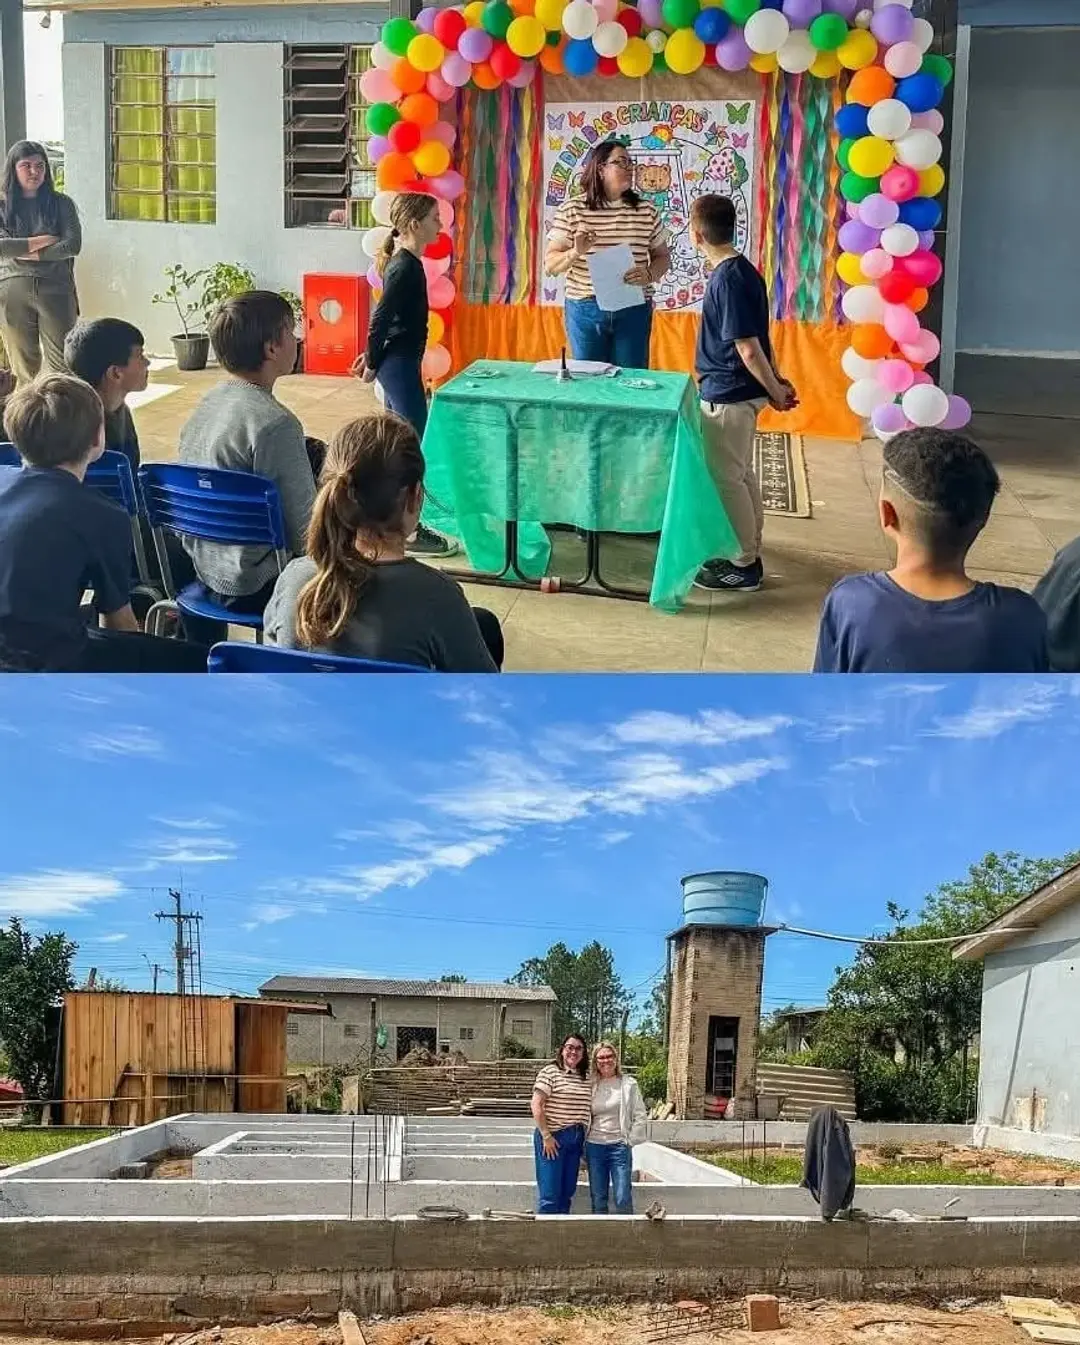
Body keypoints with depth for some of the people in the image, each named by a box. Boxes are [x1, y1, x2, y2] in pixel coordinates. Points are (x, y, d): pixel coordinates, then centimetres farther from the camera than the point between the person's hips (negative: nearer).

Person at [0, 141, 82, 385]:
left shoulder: (61, 203, 6)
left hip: (56, 289, 0)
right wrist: (42, 241, -9)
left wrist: (29, 253, -9)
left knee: (62, 364, -3)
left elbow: (72, 245, -5)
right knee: (24, 367, 4)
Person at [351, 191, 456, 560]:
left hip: (396, 363, 10)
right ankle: (409, 532, -4)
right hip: (400, 364, -10)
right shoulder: (406, 267, -18)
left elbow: (386, 317, 17)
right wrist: (372, 362, -11)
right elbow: (380, 318, -20)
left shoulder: (402, 262, 12)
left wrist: (373, 356, 15)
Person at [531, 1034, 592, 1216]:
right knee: (549, 1196, -7)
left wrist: (584, 1136, 9)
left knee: (567, 1194, 11)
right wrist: (546, 1136, -15)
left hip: (576, 1140, 6)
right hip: (553, 1137, -6)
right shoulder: (550, 1072, -7)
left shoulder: (586, 1078, 12)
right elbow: (536, 1105, -12)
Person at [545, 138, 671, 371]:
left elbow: (663, 256, 11)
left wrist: (649, 274, -11)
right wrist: (575, 253, -21)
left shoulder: (647, 211, 3)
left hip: (633, 310, 1)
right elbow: (550, 264, -1)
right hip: (585, 310, -1)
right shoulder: (571, 210, -2)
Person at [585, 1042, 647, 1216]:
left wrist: (630, 1141, -5)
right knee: (598, 1200, 8)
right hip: (594, 1146, 2)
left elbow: (639, 1116, 1)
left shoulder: (628, 1084, 1)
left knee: (623, 1200, -5)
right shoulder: (590, 1085, 6)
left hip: (619, 1146, -2)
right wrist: (583, 1147, 3)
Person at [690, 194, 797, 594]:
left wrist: (774, 392, -13)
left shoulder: (727, 280, -22)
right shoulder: (743, 271, 8)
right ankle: (748, 554, 26)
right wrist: (776, 381, 17)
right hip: (738, 392, 10)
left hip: (728, 396, -10)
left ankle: (743, 566, 8)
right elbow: (758, 337, 13)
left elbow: (748, 349, -23)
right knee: (740, 474, 17)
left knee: (725, 478, -1)